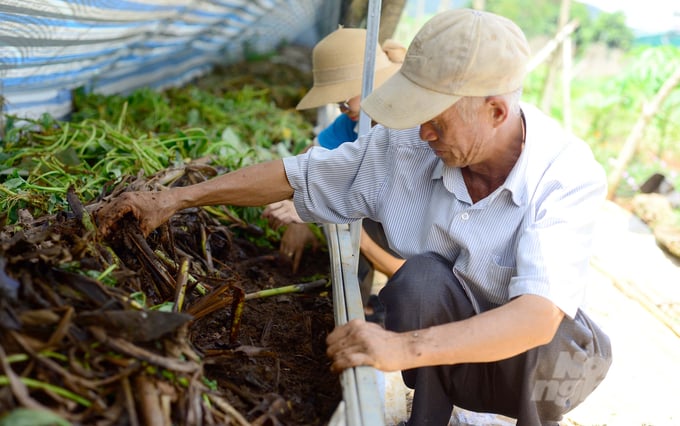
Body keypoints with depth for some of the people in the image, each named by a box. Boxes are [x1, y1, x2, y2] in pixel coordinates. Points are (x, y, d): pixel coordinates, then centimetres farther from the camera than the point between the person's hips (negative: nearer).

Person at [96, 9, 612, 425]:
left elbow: (539, 315, -39)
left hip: (541, 357, -1)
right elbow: (297, 175, -6)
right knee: (421, 276, -30)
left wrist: (405, 348, -53)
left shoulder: (569, 176, -27)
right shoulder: (407, 145, -16)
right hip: (454, 351, 2)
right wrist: (176, 198, -8)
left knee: (542, 339, -36)